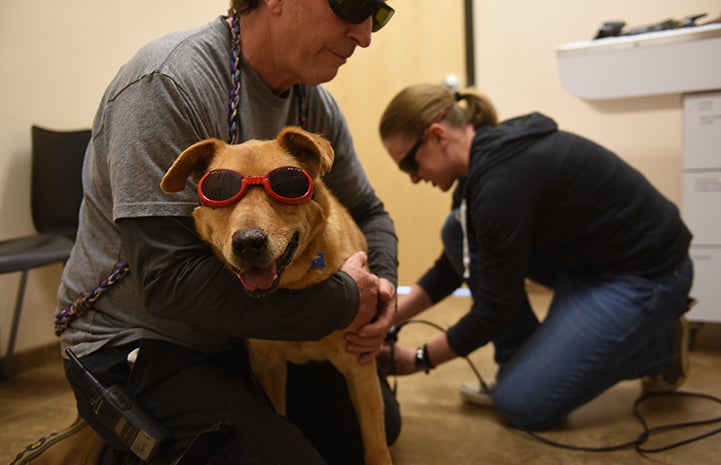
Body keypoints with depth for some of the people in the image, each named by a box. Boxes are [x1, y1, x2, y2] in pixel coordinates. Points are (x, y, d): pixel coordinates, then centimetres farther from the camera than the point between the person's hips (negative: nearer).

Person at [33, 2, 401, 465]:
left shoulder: (317, 105, -4)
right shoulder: (169, 83, -26)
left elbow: (368, 211, 10)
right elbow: (168, 280, -31)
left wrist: (379, 286, -11)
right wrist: (343, 300, -26)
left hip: (246, 336, 7)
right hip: (136, 344, -7)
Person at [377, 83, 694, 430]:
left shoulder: (502, 177, -29)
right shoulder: (489, 155, 0)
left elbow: (495, 309, -21)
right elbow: (453, 266, 9)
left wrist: (420, 359, -8)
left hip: (647, 274, -9)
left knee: (521, 401, -11)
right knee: (459, 231, -3)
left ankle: (657, 346, 9)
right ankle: (521, 368, 6)